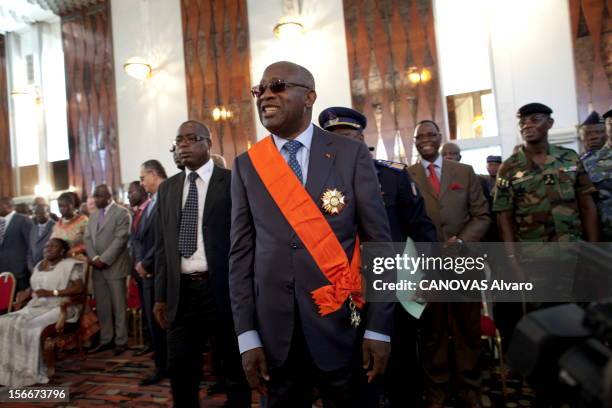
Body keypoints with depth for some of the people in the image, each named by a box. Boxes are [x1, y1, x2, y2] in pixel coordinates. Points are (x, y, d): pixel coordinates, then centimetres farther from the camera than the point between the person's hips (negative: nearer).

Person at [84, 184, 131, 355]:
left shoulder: (121, 213, -5)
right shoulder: (94, 215, 17)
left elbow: (120, 239, -13)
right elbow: (88, 238, 11)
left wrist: (104, 259, -15)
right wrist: (94, 258, -5)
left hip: (114, 266, -6)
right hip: (97, 267, 6)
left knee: (118, 306, 0)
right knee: (102, 307, 11)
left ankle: (121, 341, 10)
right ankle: (105, 340, 20)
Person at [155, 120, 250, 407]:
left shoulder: (232, 181, -3)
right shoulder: (167, 188, 12)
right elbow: (162, 245, 12)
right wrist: (161, 295, 8)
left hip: (224, 288, -4)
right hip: (182, 291, 4)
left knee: (236, 368, 11)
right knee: (179, 369, 12)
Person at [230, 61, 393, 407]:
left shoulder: (352, 154, -3)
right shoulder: (246, 165, 3)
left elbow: (379, 243, -3)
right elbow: (242, 253, 2)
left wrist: (379, 328, -6)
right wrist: (247, 336, -2)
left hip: (342, 325, -1)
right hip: (274, 331, 2)